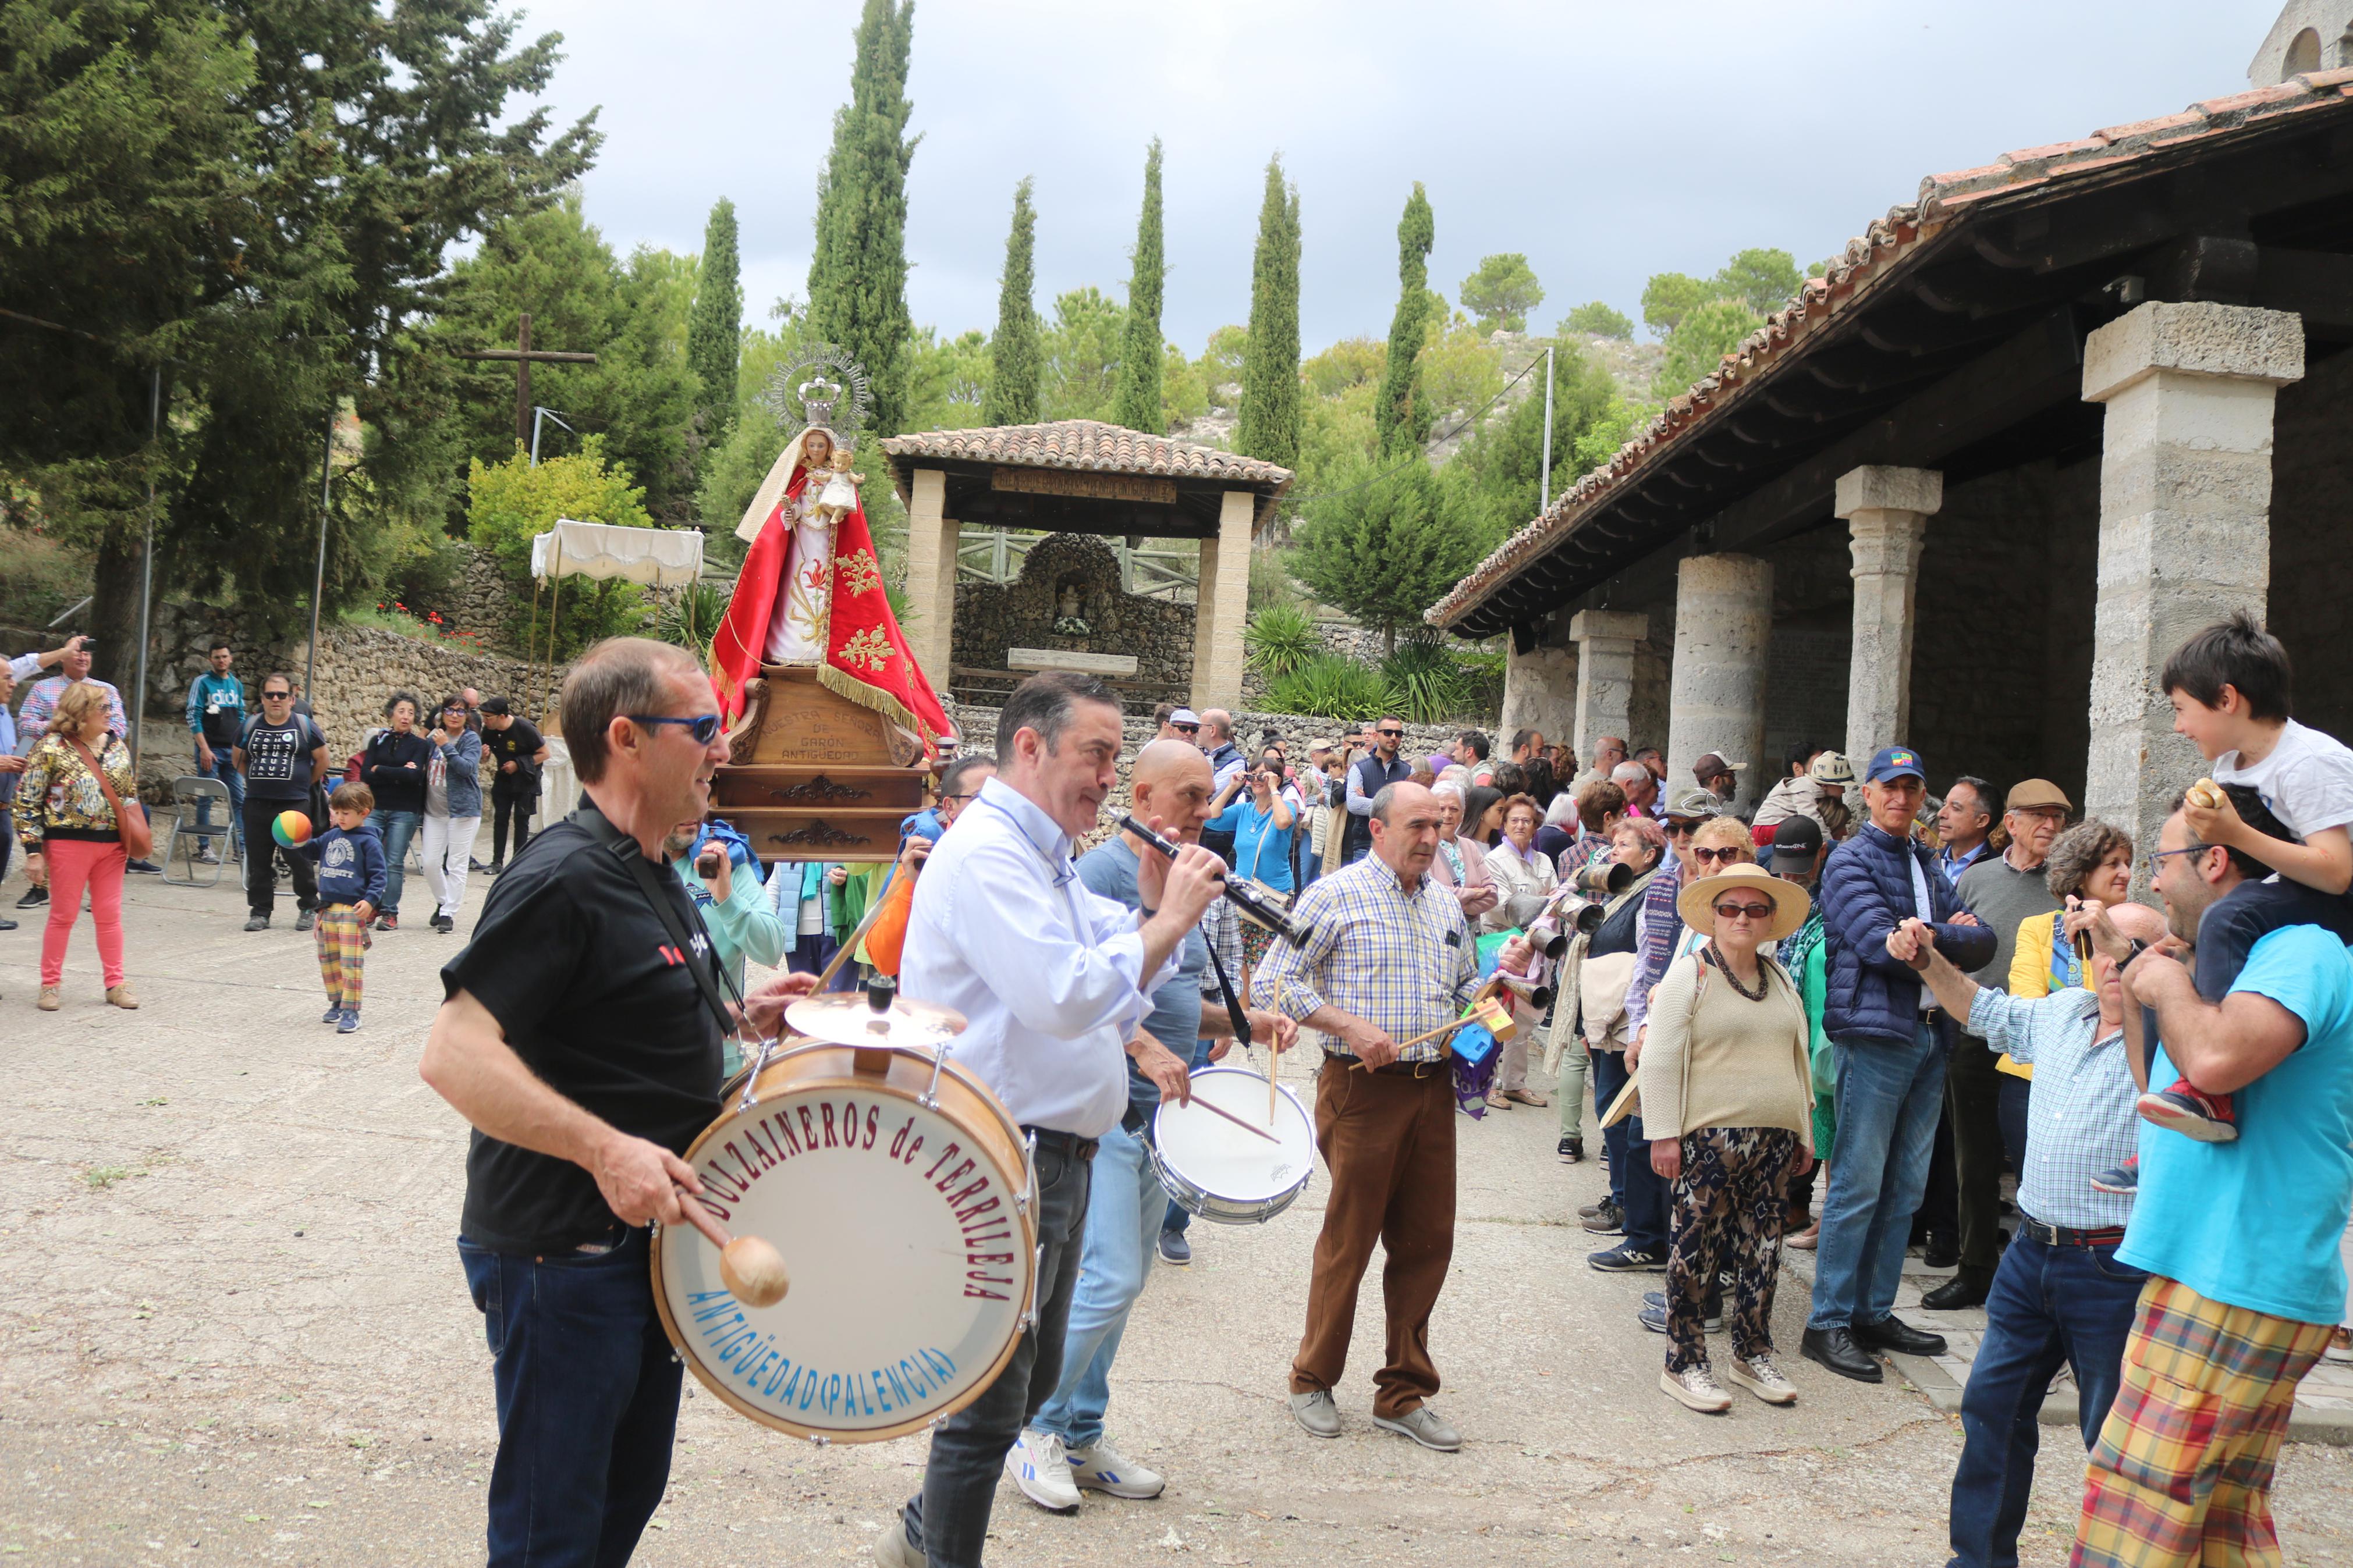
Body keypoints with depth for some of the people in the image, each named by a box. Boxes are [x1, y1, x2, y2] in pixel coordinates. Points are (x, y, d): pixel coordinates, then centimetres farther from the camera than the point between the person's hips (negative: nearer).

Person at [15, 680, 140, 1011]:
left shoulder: (116, 744, 7)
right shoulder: (51, 748, -9)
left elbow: (131, 792, 18)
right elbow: (27, 802, -8)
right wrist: (33, 850, -11)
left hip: (112, 844, 4)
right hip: (69, 843, -4)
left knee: (110, 915, 8)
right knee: (63, 915, 3)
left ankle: (116, 983, 15)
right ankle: (50, 984, 15)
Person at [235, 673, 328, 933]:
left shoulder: (305, 726, 1)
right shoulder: (251, 726, 8)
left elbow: (322, 759, 9)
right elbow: (238, 758, 21)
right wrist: (258, 779, 15)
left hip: (295, 804, -3)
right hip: (256, 804, 3)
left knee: (300, 859, -3)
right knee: (258, 861, 6)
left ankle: (309, 908, 12)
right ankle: (260, 912, 14)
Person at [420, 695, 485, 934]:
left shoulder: (471, 740, -5)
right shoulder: (434, 736, 8)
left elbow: (467, 767, -22)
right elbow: (424, 765, 23)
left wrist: (446, 747, -26)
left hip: (462, 809, -5)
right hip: (434, 809, 5)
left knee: (457, 865, -2)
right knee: (431, 862, 4)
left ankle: (449, 912, 5)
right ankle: (442, 903, 25)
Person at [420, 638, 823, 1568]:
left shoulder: (650, 878, 11)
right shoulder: (564, 879, -21)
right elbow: (454, 1054, -28)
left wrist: (738, 1020, 7)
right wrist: (603, 1147, -35)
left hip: (646, 1239, 10)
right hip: (559, 1256, -10)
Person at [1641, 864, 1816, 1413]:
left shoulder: (1781, 980, 16)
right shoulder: (1690, 974, -3)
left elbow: (1798, 1058, 23)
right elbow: (1661, 1060, -7)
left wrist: (1805, 1130, 20)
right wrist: (1664, 1134, -12)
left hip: (1774, 1137, 6)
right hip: (1709, 1136, -6)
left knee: (1762, 1247, 9)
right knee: (1697, 1246, -2)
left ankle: (1752, 1355, 23)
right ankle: (1684, 1364, 7)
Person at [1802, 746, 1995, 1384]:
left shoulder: (1928, 867, 19)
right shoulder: (1851, 861, -2)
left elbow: (1982, 945, 9)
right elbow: (1883, 946, -16)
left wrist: (1928, 939, -10)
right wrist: (1954, 937, -5)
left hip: (1931, 1035, 7)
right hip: (1875, 1032, -7)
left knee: (1905, 1188, 10)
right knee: (1858, 1186, -6)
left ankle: (1875, 1312, 19)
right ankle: (1829, 1322, 0)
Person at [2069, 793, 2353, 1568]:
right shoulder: (2261, 955, 19)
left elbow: (2216, 1060, -34)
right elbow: (2164, 1090, 28)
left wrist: (2170, 983, -13)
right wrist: (2128, 973, 23)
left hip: (2233, 1285, -11)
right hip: (2229, 1278, 11)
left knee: (2134, 1498, -11)